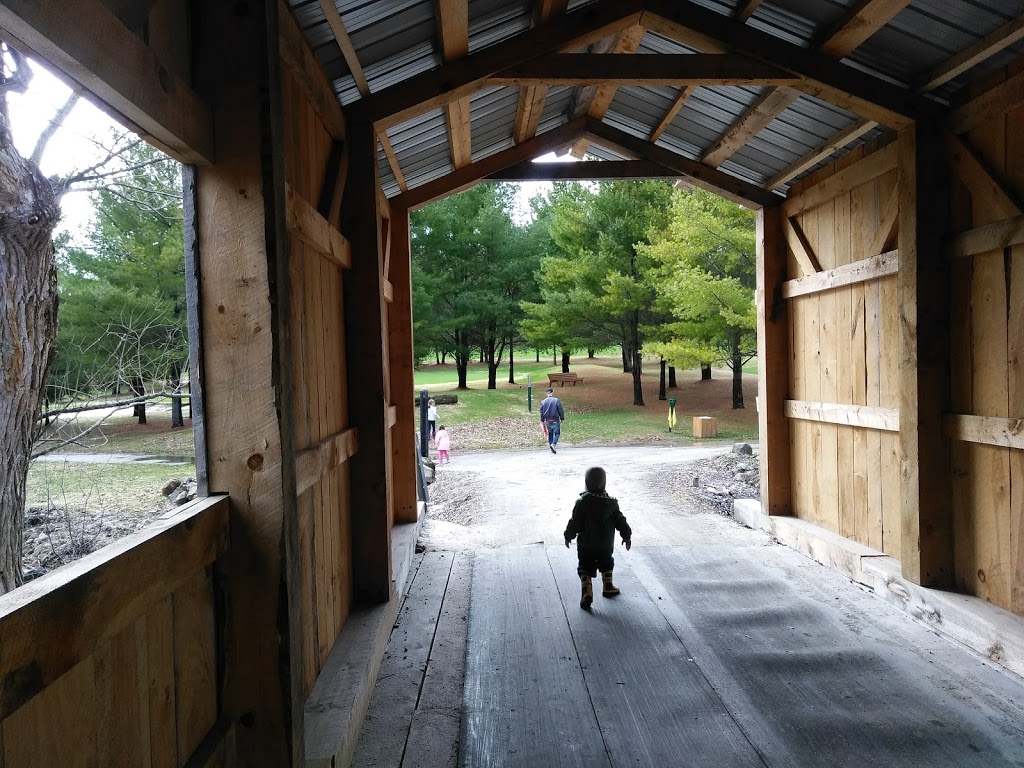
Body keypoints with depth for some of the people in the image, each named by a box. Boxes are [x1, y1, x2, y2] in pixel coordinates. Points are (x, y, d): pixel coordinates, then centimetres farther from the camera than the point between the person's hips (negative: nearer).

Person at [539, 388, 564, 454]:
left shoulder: (543, 402, 2)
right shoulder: (556, 400, -9)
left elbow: (541, 412, 8)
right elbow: (561, 410, -6)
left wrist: (542, 421, 19)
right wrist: (562, 418, 7)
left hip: (547, 421, 4)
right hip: (555, 420, -4)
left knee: (550, 433, 17)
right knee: (557, 433, 6)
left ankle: (550, 444, 18)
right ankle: (553, 444, -14)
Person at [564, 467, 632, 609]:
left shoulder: (582, 502, -16)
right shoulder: (611, 503, -7)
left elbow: (575, 522, -12)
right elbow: (620, 521, -1)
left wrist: (569, 536, 2)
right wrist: (627, 536, 12)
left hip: (585, 545, -2)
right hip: (606, 544, 2)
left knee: (585, 569, 6)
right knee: (606, 565, 26)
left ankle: (587, 593, -7)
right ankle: (608, 587, 36)